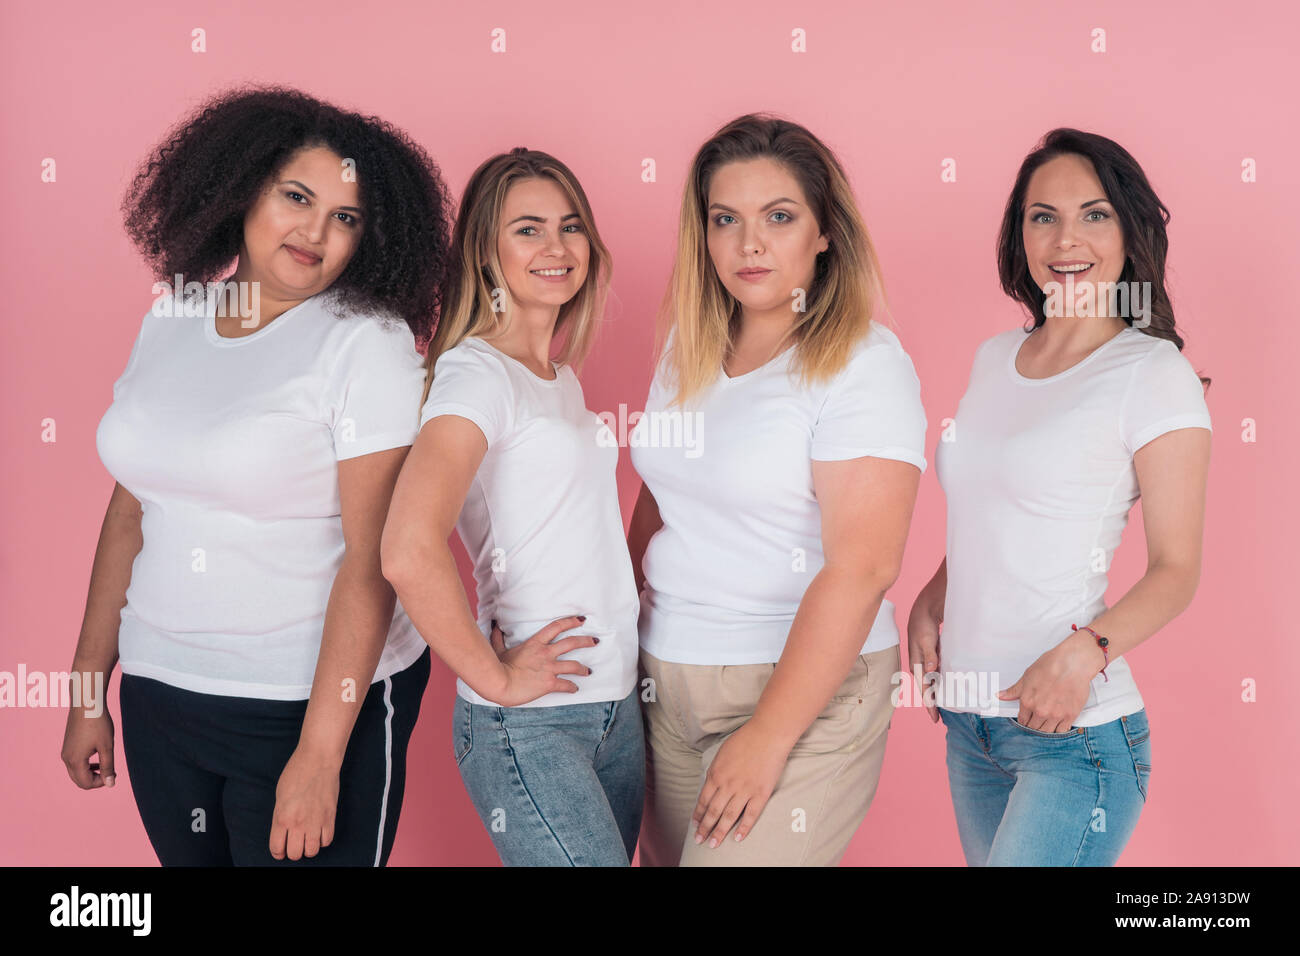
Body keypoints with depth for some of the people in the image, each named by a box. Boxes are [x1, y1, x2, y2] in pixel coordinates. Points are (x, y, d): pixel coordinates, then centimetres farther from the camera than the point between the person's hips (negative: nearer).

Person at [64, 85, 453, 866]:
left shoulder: (366, 341, -12)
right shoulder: (169, 322, 5)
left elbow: (372, 558, -16)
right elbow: (130, 514, 10)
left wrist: (319, 756, -19)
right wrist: (87, 690, 10)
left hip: (315, 701, -5)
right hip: (160, 697, 5)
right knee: (187, 858, 17)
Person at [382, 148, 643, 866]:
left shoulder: (561, 378, 12)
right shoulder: (476, 372, -14)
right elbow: (409, 552, -28)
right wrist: (496, 677, -16)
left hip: (615, 705, 8)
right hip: (527, 725, -8)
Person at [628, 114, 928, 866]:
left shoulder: (865, 365, -14)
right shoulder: (689, 345, 7)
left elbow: (862, 568, -20)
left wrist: (769, 736, -20)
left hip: (803, 688, -6)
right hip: (664, 679, 6)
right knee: (665, 855, 13)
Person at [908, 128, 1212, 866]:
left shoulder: (1154, 374, -8)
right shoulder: (995, 359, 9)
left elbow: (1176, 569, -8)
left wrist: (1084, 652, -23)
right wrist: (929, 603, 3)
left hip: (1075, 732, -6)